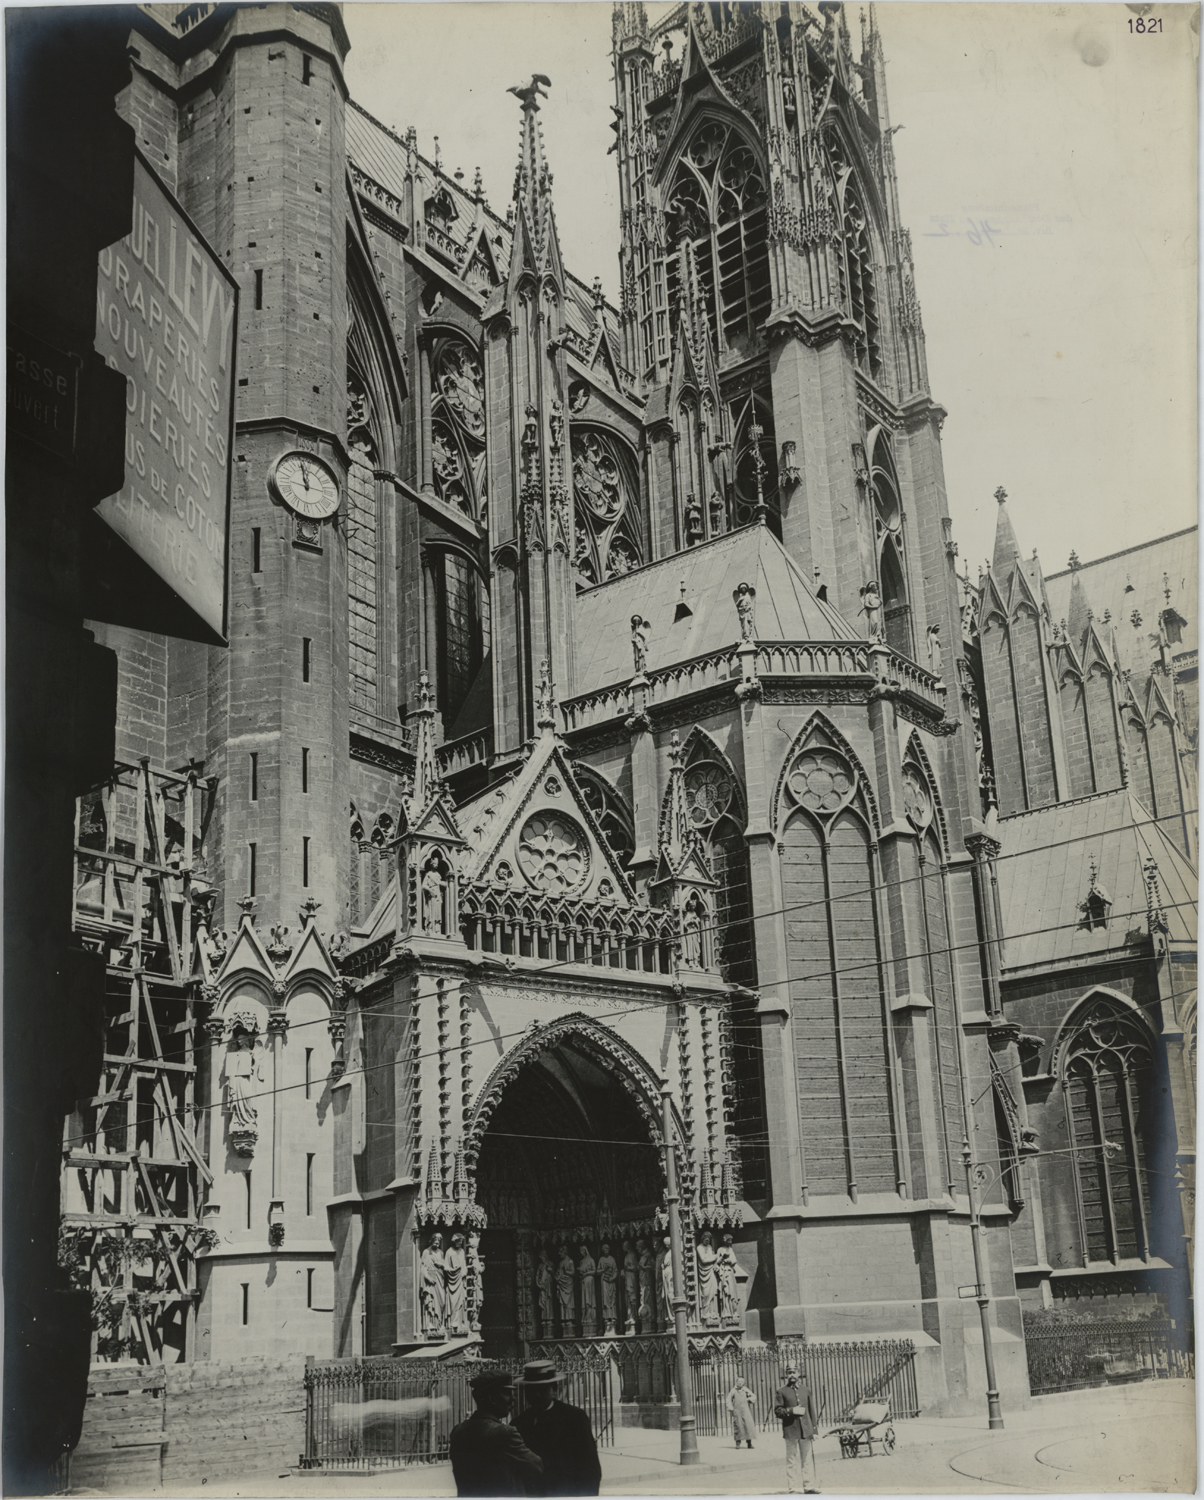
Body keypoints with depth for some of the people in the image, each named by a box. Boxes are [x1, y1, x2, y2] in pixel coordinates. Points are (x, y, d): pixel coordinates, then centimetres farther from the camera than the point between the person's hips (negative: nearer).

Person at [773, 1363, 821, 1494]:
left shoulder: (806, 1390, 11)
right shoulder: (781, 1392, 1)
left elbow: (812, 1410, 12)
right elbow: (777, 1411, -2)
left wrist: (814, 1429, 8)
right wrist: (791, 1411, -16)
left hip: (806, 1429, 3)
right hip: (791, 1430, -3)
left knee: (807, 1459, 8)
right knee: (793, 1460, 0)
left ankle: (809, 1486, 16)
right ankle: (795, 1488, 4)